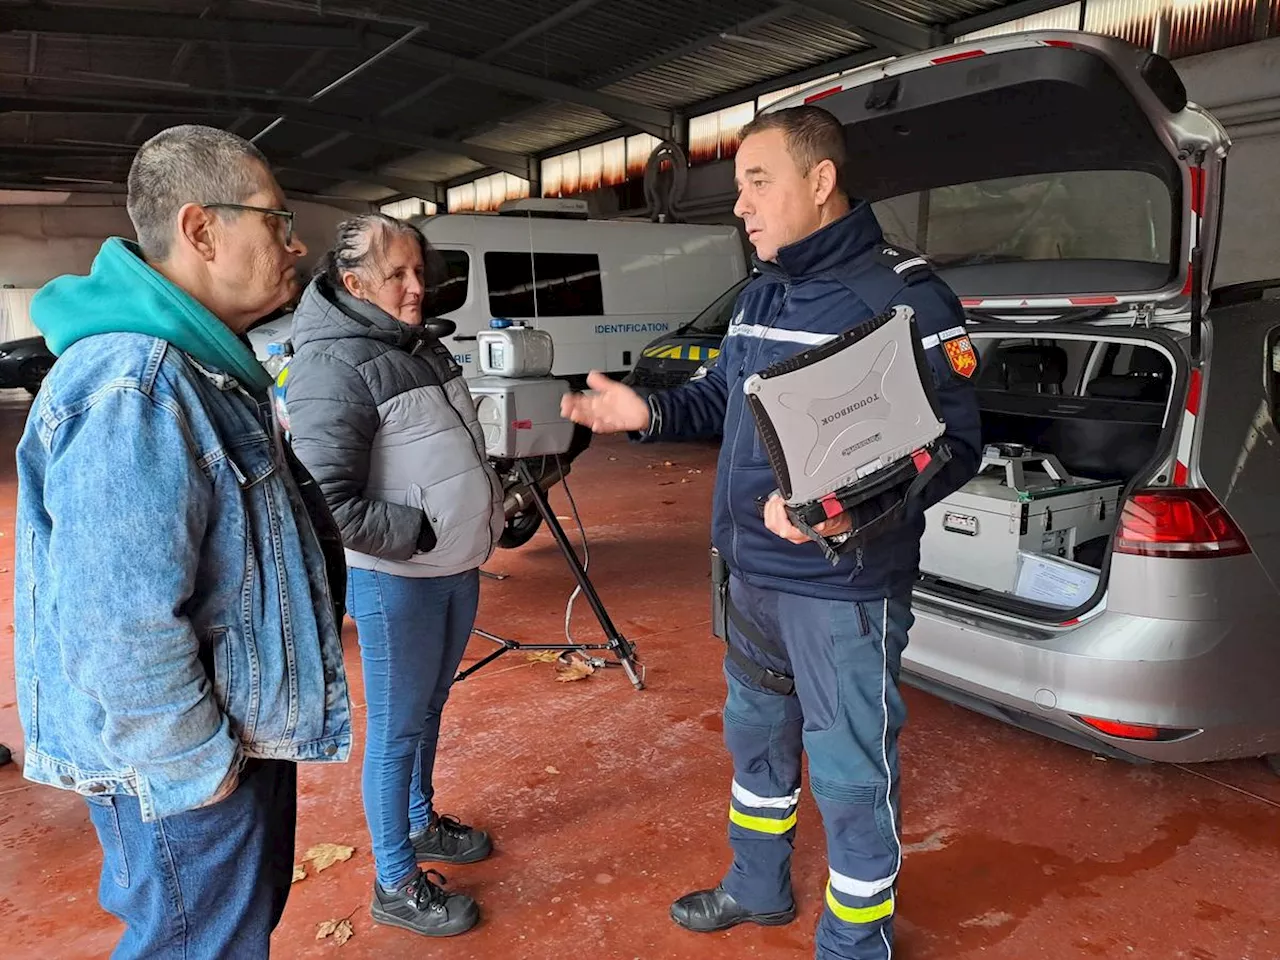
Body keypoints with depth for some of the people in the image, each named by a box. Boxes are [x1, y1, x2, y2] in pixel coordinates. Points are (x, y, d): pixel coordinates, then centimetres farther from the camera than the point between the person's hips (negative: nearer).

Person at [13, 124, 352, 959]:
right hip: (181, 768, -9)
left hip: (243, 729, 9)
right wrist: (200, 769, -19)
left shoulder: (203, 361, 5)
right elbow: (119, 635, -33)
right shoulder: (132, 389, -29)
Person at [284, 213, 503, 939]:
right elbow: (328, 502, -24)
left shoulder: (423, 346, 10)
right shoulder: (334, 368, -18)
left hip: (458, 568, 8)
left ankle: (421, 823, 43)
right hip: (395, 580, -8)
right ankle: (396, 884, 22)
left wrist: (488, 508, 11)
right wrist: (421, 533, -20)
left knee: (429, 711, 22)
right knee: (398, 729, 5)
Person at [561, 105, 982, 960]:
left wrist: (853, 505, -36)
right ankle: (759, 888, 47)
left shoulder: (903, 295, -16)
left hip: (842, 591, -8)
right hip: (752, 574, 9)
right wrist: (649, 413, 0)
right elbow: (722, 399, 19)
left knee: (850, 773, 6)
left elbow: (953, 443, -20)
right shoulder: (760, 296, 11)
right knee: (755, 737, 24)